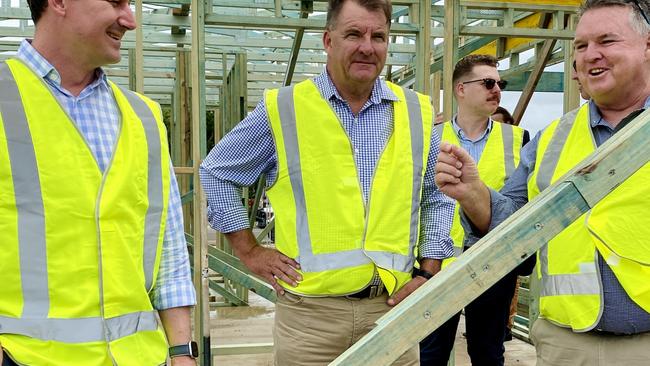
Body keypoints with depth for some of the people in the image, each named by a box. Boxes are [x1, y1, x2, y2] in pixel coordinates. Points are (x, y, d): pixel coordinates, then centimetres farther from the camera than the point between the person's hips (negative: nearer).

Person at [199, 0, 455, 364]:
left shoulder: (417, 113, 6)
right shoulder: (283, 109, -2)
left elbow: (439, 196, 16)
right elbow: (216, 172, 8)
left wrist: (428, 273, 7)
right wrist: (250, 251, 3)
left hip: (391, 307, 3)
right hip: (310, 310, -2)